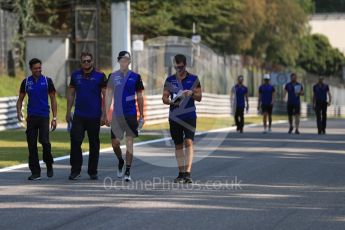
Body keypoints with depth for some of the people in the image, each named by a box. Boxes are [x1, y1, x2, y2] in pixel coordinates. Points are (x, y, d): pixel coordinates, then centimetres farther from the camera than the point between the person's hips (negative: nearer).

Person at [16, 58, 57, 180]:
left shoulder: (47, 81, 2)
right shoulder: (26, 82, 7)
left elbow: (53, 99, 5)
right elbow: (20, 99, 13)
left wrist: (54, 118, -1)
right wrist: (19, 112, -7)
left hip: (44, 116, -2)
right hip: (31, 117, 2)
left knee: (44, 141, -16)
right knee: (32, 144, -1)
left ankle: (49, 164, 10)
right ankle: (35, 172, 5)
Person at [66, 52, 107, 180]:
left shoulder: (100, 76, -3)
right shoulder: (75, 75, 5)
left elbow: (105, 96, -4)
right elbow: (71, 94, 10)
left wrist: (104, 114, -9)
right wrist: (68, 112, 5)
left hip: (94, 116, -1)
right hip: (78, 116, 2)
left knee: (94, 144, 7)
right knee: (75, 142, -9)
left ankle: (93, 172, 16)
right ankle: (75, 170, -2)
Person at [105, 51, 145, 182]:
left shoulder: (135, 77, 3)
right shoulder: (112, 76, 5)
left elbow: (140, 97, 7)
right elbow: (109, 96, 7)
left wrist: (142, 116, 5)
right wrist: (106, 115, 2)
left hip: (131, 115, -1)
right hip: (116, 115, 1)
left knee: (129, 143, -3)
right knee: (115, 142, 3)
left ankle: (127, 172, 1)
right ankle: (120, 162, 32)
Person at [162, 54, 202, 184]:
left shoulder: (193, 79, 4)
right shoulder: (170, 80, 8)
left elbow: (199, 97, 3)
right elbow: (164, 98, 6)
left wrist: (192, 93, -19)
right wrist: (171, 102, -15)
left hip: (189, 116, -2)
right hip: (174, 117, 2)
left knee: (188, 142, -14)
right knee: (178, 145, 7)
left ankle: (188, 173, -19)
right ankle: (181, 173, 15)